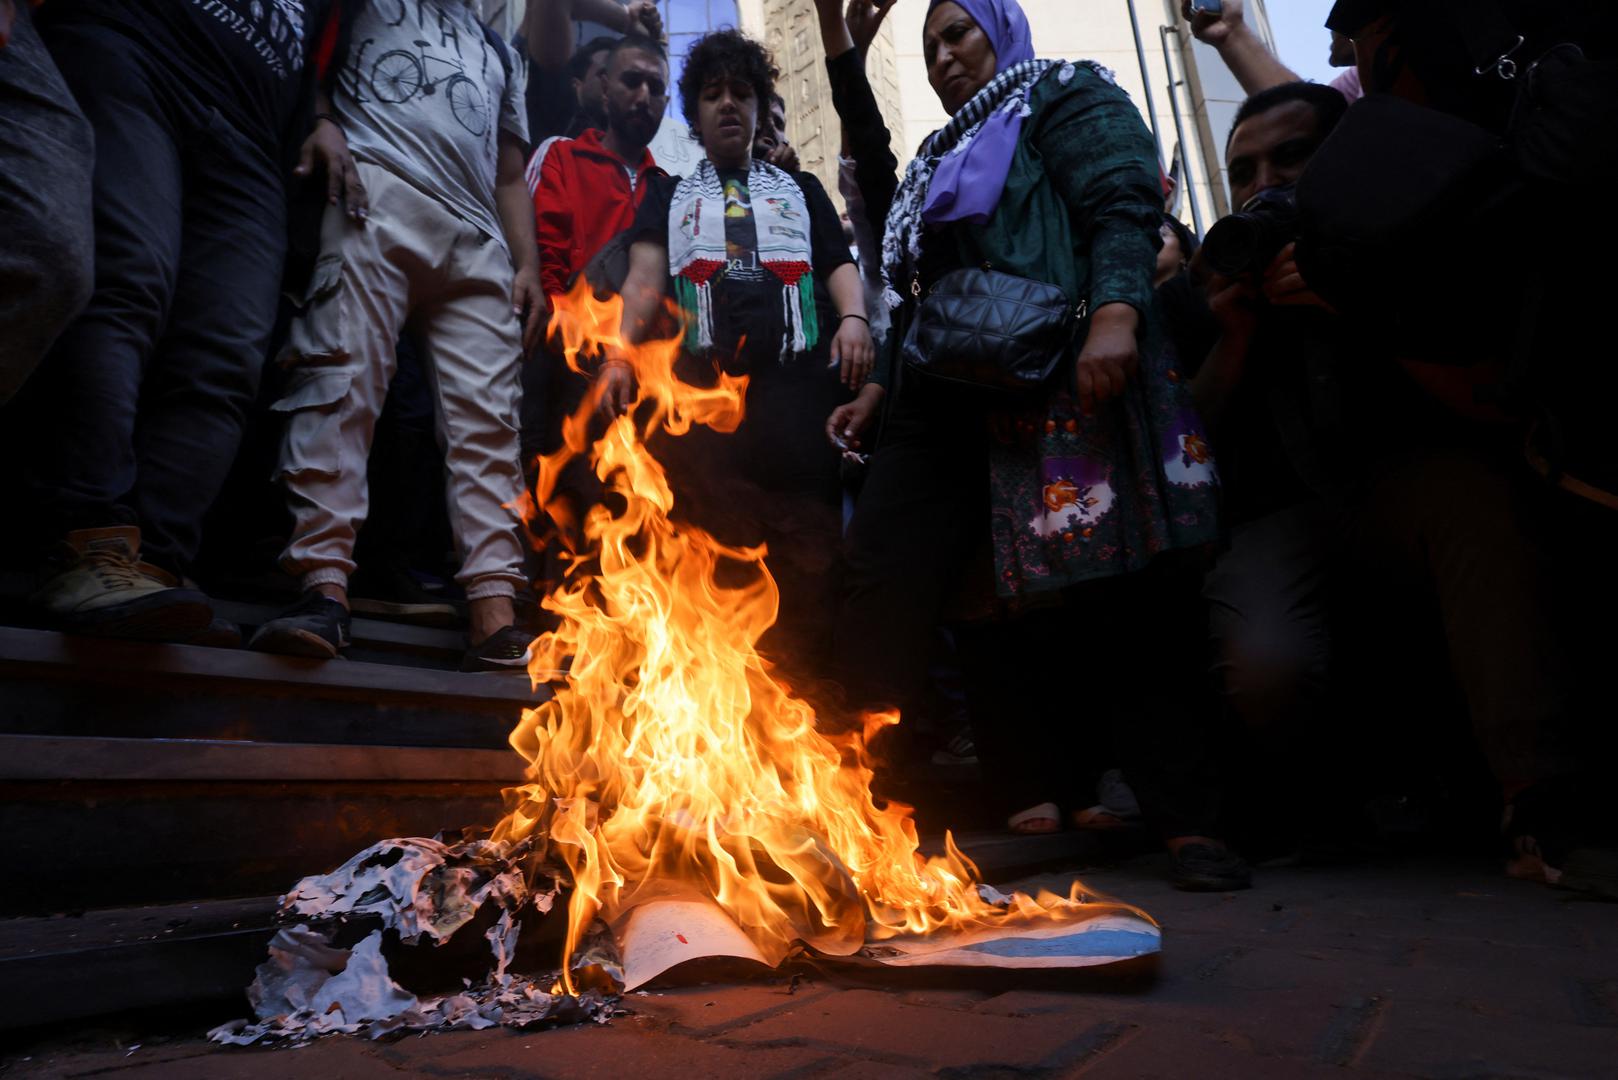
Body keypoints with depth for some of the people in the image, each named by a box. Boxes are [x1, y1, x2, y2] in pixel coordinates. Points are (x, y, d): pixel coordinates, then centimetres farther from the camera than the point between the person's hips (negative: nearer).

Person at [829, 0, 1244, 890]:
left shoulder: (1064, 97, 10)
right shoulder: (941, 161, 32)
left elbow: (1123, 207, -7)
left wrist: (1114, 312, -24)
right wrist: (879, 389, 22)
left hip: (1067, 382, -7)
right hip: (950, 403, 8)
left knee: (1118, 589, -12)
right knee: (984, 594, -3)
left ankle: (1187, 821, -6)